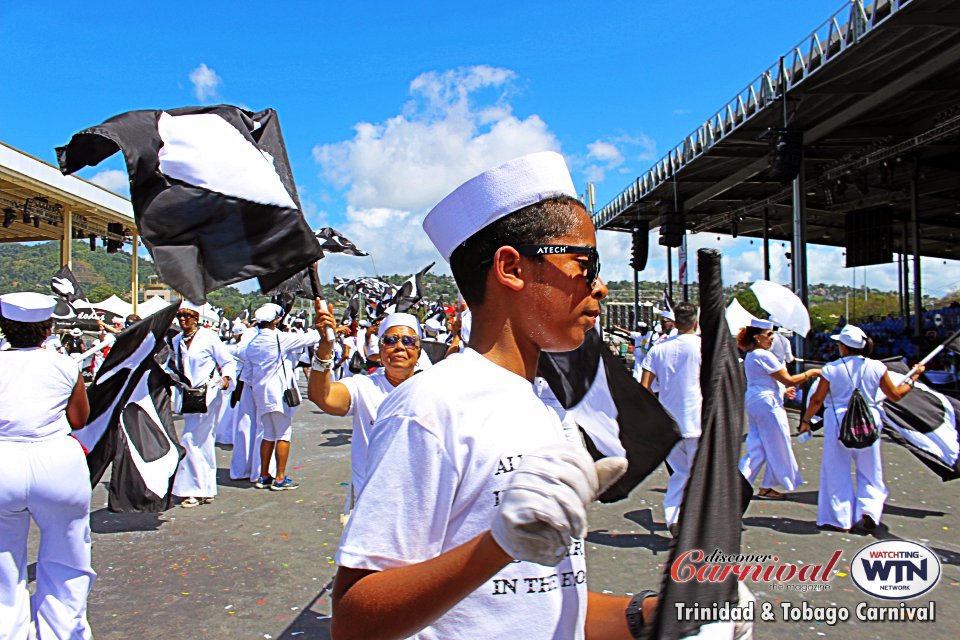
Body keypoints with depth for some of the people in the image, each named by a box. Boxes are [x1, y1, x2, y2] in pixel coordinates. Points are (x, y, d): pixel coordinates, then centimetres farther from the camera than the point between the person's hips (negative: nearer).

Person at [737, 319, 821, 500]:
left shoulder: (750, 355, 12)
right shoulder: (765, 356, -18)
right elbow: (788, 380, -16)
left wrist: (783, 391, 25)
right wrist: (810, 373, -5)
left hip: (752, 402, 9)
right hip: (767, 403, -9)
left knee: (757, 447, 11)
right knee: (776, 447, 5)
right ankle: (767, 488, 15)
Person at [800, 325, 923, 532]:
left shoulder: (831, 368, -8)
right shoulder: (876, 367, -3)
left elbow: (817, 400, -4)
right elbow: (896, 395, 6)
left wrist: (805, 420, 10)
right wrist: (913, 377, 21)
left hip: (838, 422, -2)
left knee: (837, 472, 9)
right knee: (869, 472, 17)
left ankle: (840, 518, 13)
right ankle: (868, 510, 1)